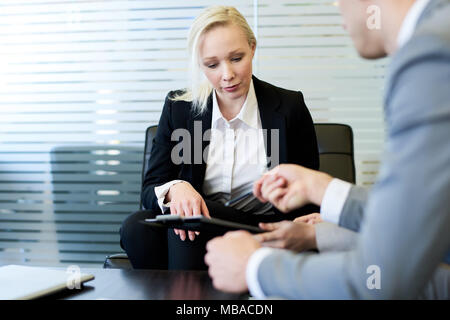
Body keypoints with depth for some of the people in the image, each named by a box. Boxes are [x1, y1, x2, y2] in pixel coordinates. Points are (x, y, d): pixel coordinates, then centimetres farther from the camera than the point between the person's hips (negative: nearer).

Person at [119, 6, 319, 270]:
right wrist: (175, 189, -23)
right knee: (136, 227, -27)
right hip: (198, 230, 3)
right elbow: (151, 188, 1)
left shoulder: (289, 107, -1)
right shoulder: (179, 108, 4)